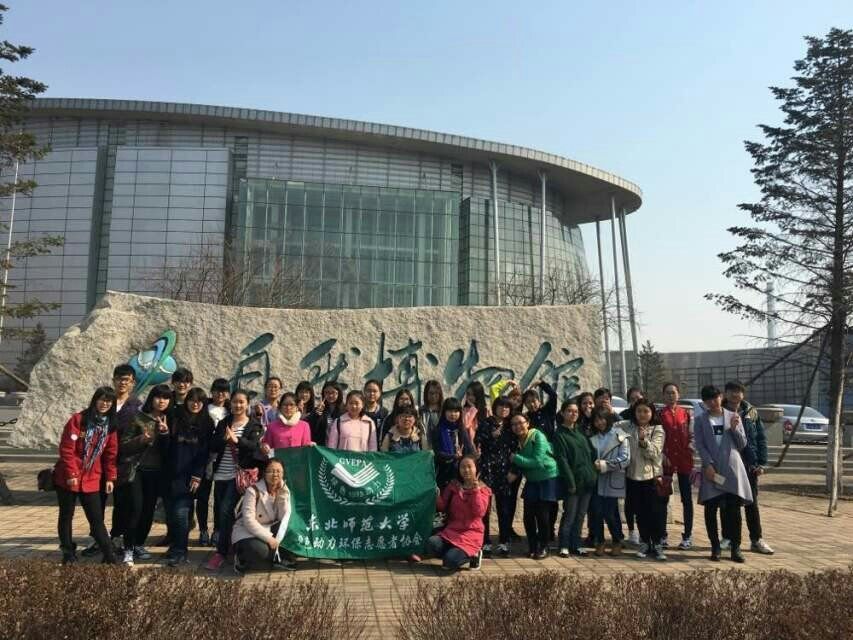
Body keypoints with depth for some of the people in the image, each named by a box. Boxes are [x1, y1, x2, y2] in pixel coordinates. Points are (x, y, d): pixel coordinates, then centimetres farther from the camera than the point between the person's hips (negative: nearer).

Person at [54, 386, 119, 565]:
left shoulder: (110, 426, 4)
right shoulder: (78, 420, -10)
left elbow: (111, 454, 7)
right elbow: (66, 449, -12)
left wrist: (110, 478, 2)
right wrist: (71, 474, -15)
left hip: (91, 480, 3)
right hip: (68, 478, -3)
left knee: (97, 518, 3)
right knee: (66, 516, 10)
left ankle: (110, 556, 4)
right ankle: (68, 554, 22)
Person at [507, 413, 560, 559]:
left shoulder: (537, 436, -19)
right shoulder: (518, 441, 1)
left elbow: (538, 462, -25)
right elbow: (521, 463, 4)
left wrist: (516, 458, -21)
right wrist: (514, 473, -17)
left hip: (548, 479, -6)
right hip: (531, 481, 6)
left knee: (542, 515, -2)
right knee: (528, 516, 1)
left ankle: (543, 548, 16)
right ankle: (532, 547, 19)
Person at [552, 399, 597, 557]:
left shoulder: (581, 431, 15)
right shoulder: (559, 435, -5)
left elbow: (591, 453, 16)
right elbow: (562, 460, -11)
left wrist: (593, 475, 5)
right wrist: (570, 482, -17)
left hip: (587, 481, 6)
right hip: (573, 481, -6)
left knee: (580, 515, 10)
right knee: (569, 515, -2)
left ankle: (576, 545, 18)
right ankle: (564, 546, 8)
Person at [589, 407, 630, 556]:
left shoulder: (619, 435, -4)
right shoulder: (593, 437, 12)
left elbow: (625, 459, -10)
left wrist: (604, 465, -12)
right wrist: (594, 465, -4)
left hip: (612, 481, -4)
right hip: (596, 480, 4)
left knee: (610, 513, -2)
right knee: (597, 512, -1)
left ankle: (617, 541, 20)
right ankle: (599, 542, 15)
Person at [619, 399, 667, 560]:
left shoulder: (657, 429, -2)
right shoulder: (627, 426, 4)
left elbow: (654, 452, -12)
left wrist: (643, 440, -25)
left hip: (652, 476, -2)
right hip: (633, 476, 2)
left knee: (655, 512, -1)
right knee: (640, 513, 9)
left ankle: (657, 544, 11)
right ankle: (645, 543, 22)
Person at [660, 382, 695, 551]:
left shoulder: (685, 413, 7)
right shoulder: (659, 414, 1)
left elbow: (691, 435, 10)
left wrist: (691, 447, -9)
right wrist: (662, 455, -13)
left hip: (684, 460, 1)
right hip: (666, 460, -1)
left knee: (687, 498, 4)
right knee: (663, 497, 5)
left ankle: (688, 536, 12)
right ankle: (662, 535, 15)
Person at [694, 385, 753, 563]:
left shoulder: (733, 417, 9)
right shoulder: (701, 419, 6)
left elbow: (742, 444, 8)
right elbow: (699, 445, -1)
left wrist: (734, 428, -8)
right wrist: (708, 464, -12)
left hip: (732, 468, 0)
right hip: (711, 469, 0)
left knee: (733, 509, -1)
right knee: (711, 509, 2)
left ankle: (736, 548, 8)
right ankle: (715, 548, 13)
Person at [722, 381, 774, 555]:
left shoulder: (751, 413, 3)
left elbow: (761, 438, 4)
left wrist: (761, 463, -2)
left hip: (749, 464, 1)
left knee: (752, 503, 6)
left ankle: (757, 540, 13)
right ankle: (727, 537, 18)